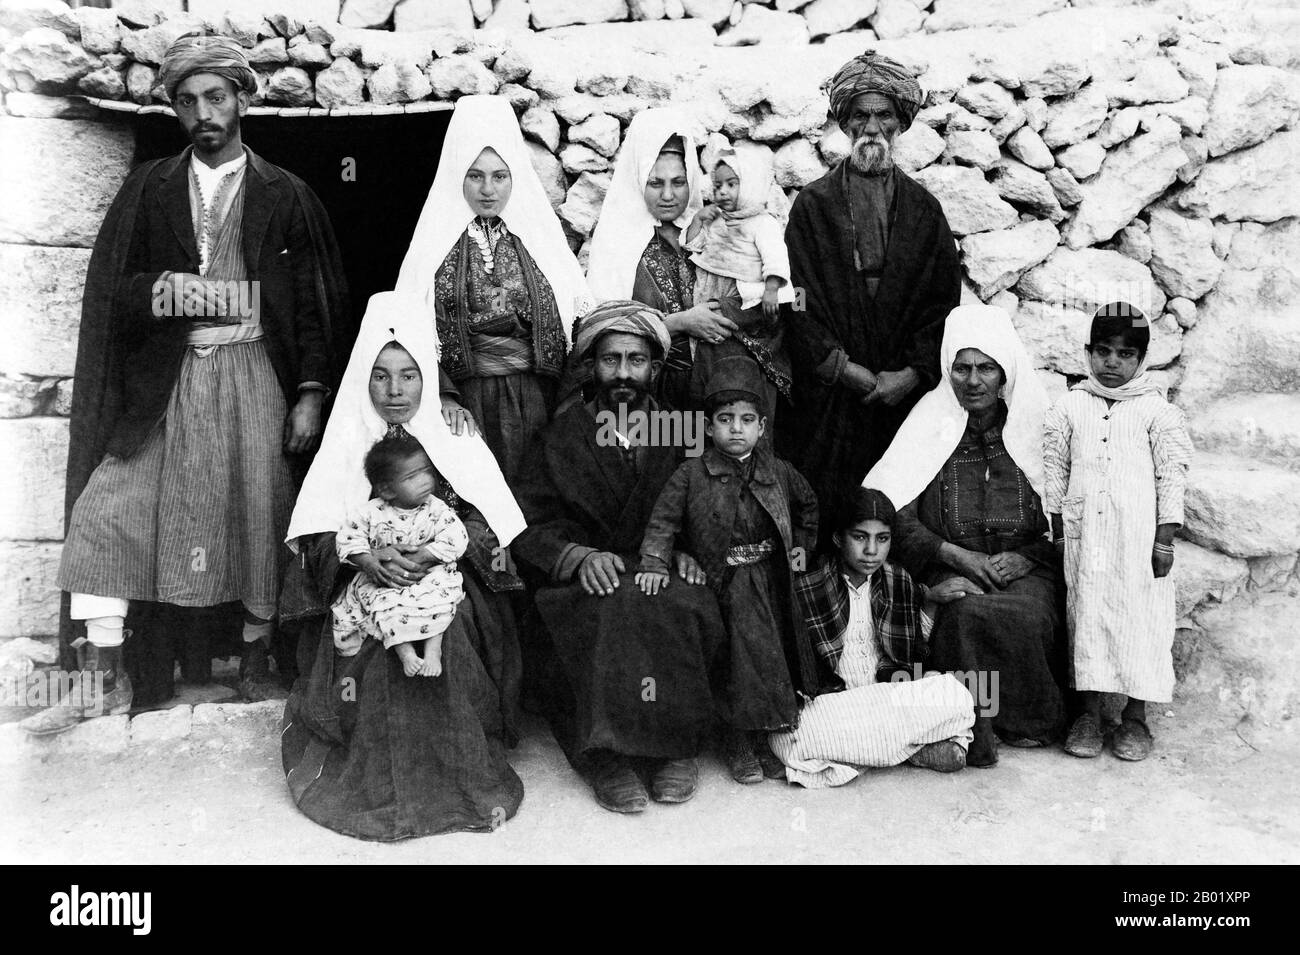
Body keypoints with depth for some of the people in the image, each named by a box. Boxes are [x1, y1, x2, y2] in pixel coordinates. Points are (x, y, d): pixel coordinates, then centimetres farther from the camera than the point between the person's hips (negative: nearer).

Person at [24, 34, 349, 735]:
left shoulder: (285, 196, 9)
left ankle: (256, 663, 17)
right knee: (107, 509, -8)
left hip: (255, 379, -1)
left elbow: (318, 304, 5)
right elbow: (108, 290, 11)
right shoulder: (148, 190, 13)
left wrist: (310, 395, -2)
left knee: (258, 519, 0)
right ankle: (106, 681, -2)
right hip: (164, 382, 2)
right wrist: (158, 292, -10)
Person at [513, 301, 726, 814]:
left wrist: (685, 552, -9)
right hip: (583, 580, -1)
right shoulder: (561, 435, 10)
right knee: (611, 610, -35)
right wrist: (580, 555, -16)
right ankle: (606, 753, -24)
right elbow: (530, 525, 2)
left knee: (686, 606, -32)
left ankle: (676, 743, -17)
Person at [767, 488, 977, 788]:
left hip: (891, 698, 3)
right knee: (787, 737, -36)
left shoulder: (899, 580, 10)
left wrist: (930, 598, 5)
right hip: (826, 704, -2)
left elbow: (914, 654, 18)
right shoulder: (806, 587, -4)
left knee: (954, 693, -24)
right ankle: (916, 747, -22)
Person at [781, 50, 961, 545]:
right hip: (829, 396, -1)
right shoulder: (813, 203, 7)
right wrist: (846, 368, -11)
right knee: (823, 513, -3)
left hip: (905, 394, 2)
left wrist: (912, 373, -8)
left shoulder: (924, 209, 13)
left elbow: (944, 301, 6)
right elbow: (800, 300, -1)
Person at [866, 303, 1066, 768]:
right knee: (966, 610, -34)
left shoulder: (1035, 425, 7)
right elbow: (893, 513, -4)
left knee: (1025, 615, -31)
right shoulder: (929, 426, 5)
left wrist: (1026, 558, -10)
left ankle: (1030, 720, -6)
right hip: (952, 570, -1)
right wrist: (959, 556, -11)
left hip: (1027, 569, 1)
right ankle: (977, 724, -18)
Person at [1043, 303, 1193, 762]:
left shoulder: (1156, 410, 2)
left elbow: (1172, 474, 1)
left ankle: (1135, 716, 14)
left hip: (1139, 534, -1)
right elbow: (1054, 470, 9)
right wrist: (1055, 530, 6)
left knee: (1140, 618, 2)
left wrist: (1166, 538, -4)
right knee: (1086, 617, 4)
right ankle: (1089, 711, 13)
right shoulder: (1069, 407, 7)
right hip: (1084, 534, 1)